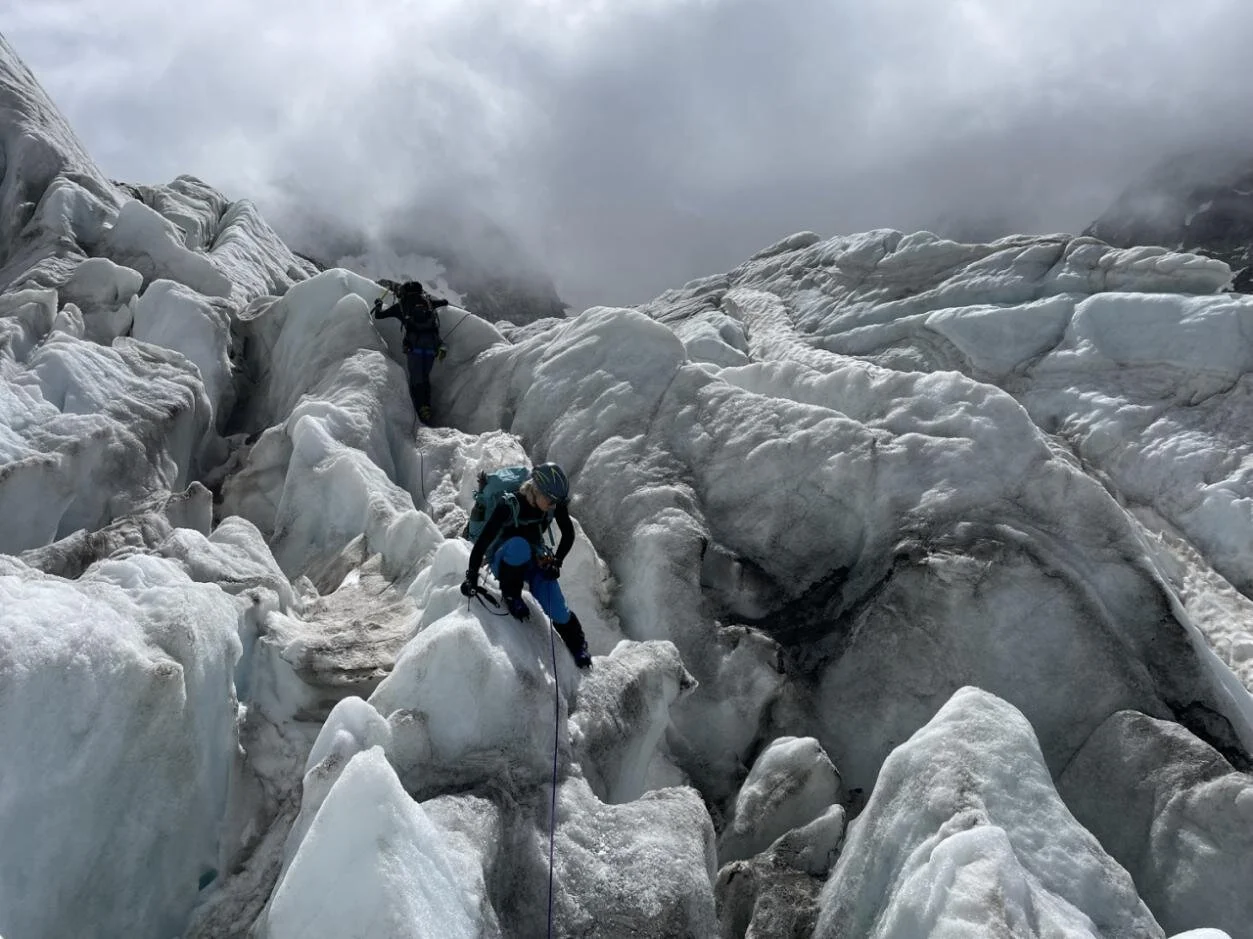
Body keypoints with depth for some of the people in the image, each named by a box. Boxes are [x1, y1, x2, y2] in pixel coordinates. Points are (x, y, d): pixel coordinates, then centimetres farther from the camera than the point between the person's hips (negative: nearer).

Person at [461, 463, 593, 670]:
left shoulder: (556, 503, -17)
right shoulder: (510, 505, -30)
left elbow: (568, 534, -1)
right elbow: (483, 540, -28)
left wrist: (556, 561, -12)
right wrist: (471, 578, -30)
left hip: (536, 559, 3)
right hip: (503, 560, -3)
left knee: (558, 611, -15)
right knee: (519, 545, -40)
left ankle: (578, 647, 15)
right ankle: (510, 595, -16)